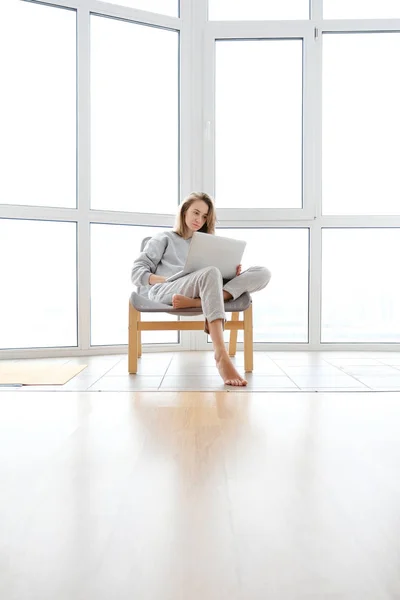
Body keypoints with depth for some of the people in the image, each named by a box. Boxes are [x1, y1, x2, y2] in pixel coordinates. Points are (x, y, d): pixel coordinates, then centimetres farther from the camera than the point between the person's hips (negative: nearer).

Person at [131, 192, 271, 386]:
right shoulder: (164, 238, 23)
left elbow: (218, 274, 21)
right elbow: (136, 273, 9)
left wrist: (231, 273, -2)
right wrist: (168, 280, -9)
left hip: (204, 290, 4)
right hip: (164, 291, -4)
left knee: (262, 273, -17)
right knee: (211, 273, -38)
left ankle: (194, 302, -38)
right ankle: (221, 355, -50)